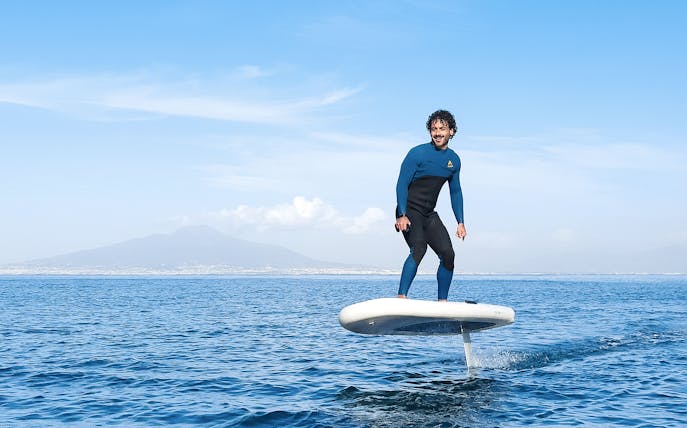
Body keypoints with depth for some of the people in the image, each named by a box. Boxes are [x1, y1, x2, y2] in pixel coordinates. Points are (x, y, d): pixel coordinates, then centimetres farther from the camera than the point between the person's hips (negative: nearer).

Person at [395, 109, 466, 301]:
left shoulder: (454, 160, 8)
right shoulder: (418, 153, -11)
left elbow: (455, 192, 17)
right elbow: (402, 185, -12)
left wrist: (460, 222, 10)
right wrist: (402, 216, -23)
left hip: (430, 215, 6)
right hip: (409, 212, -6)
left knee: (448, 255, -5)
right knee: (419, 249, -28)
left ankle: (442, 302, 6)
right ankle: (401, 297, -32)